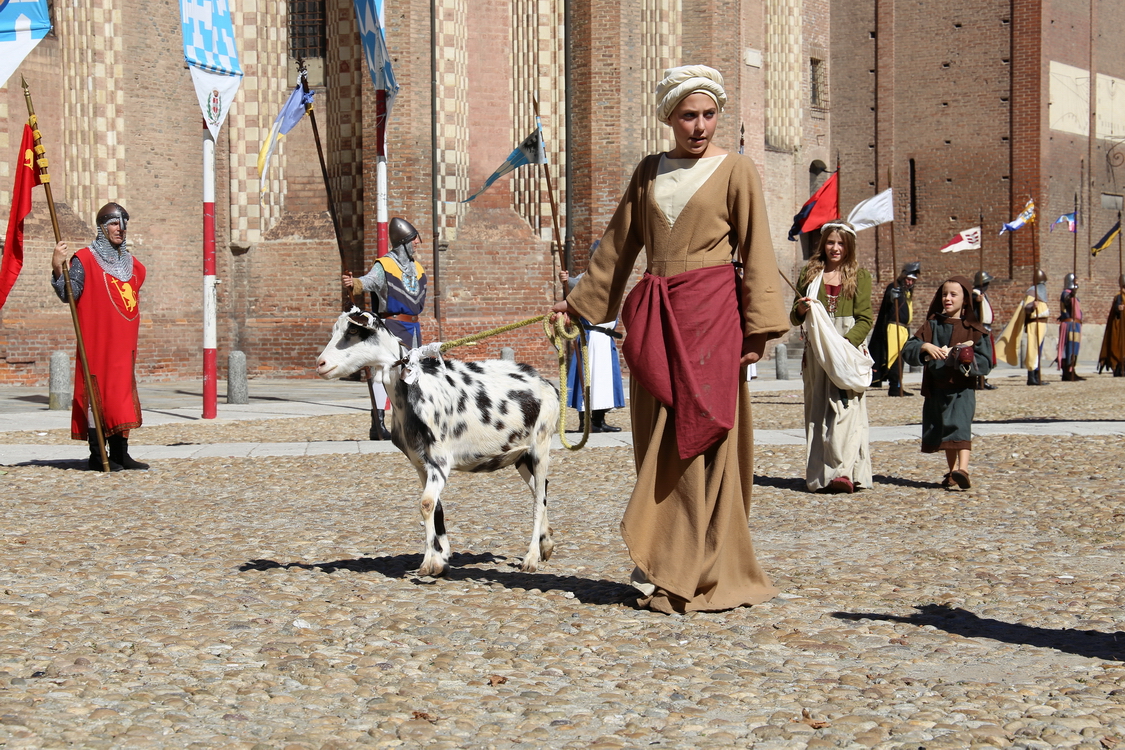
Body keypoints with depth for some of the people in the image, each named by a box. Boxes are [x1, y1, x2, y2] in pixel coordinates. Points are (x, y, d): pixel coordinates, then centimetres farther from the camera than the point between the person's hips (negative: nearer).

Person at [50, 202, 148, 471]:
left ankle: (120, 453, 12)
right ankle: (97, 454, -2)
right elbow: (69, 294, -14)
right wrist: (58, 269, -29)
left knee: (123, 393, 7)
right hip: (97, 342, -6)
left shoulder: (133, 265, 15)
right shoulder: (84, 259, -4)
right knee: (97, 392, -6)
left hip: (124, 343, 7)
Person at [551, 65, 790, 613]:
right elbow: (620, 242, 22)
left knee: (700, 440, -5)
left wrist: (757, 328, -11)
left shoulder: (735, 172, 0)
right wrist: (582, 300, 26)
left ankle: (700, 574, 0)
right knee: (657, 441, 5)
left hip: (710, 315, -5)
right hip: (654, 317, 5)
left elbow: (756, 254, -3)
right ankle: (660, 565, 12)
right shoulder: (649, 172, 13)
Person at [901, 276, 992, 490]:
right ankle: (952, 472, 23)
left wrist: (959, 356, -20)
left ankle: (963, 470, -33)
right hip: (936, 388, 5)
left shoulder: (973, 329, 1)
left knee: (960, 426, -20)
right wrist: (924, 347, -20)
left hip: (962, 388, -5)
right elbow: (907, 350, 1)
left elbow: (985, 362, -7)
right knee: (943, 430, 11)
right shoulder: (932, 325, 10)